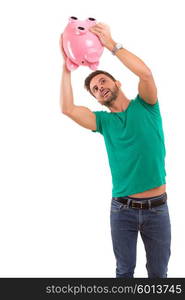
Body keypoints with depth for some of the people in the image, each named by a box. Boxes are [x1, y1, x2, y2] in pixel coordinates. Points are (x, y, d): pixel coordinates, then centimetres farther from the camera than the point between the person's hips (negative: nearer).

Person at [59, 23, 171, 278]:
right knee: (124, 270, 13)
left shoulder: (144, 106, 1)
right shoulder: (104, 121, 5)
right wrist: (67, 66, -8)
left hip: (157, 208, -1)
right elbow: (67, 109, -9)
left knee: (158, 272, 11)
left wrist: (111, 44, -17)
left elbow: (146, 73, -19)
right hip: (122, 209, 2)